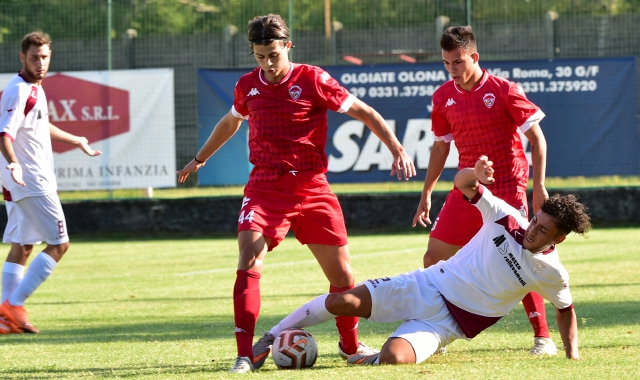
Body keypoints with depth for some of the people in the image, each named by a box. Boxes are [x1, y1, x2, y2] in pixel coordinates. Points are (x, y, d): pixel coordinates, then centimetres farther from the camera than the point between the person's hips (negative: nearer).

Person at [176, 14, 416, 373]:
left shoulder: (312, 80, -6)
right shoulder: (247, 86, 5)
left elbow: (365, 113, -2)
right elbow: (230, 123, 28)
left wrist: (398, 150, -11)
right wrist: (200, 159, 39)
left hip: (311, 187, -1)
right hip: (265, 187, 1)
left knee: (341, 272, 5)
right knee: (249, 262, -19)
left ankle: (350, 344, 29)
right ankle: (247, 354, -18)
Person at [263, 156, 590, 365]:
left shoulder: (551, 274, -7)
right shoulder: (507, 219, -6)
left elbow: (565, 309, 13)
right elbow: (461, 183, -12)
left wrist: (572, 351, 3)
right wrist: (475, 174, -35)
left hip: (449, 322, -1)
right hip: (426, 288, 1)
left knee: (392, 358, -32)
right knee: (342, 301, -17)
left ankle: (367, 361, 4)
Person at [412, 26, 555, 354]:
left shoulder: (503, 91, -11)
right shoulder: (443, 98, 4)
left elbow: (537, 138, -7)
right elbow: (440, 146, 17)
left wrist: (539, 186, -13)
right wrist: (426, 194, 16)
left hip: (507, 189, -5)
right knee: (433, 258, 0)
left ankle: (543, 337, 0)